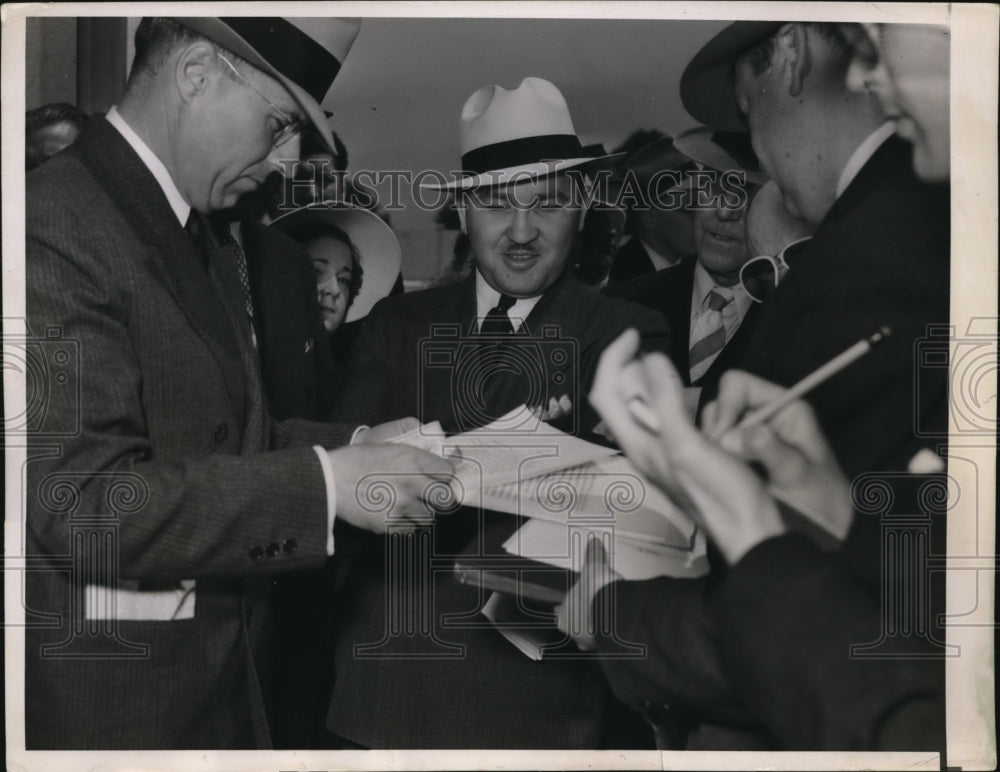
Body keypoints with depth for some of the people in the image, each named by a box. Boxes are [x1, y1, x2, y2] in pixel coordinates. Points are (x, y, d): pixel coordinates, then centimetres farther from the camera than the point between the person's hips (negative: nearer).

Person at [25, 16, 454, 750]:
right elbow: (83, 504, -25)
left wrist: (350, 445, 0)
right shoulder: (50, 227, -19)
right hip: (110, 697, -8)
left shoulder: (208, 249, 10)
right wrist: (325, 482, -24)